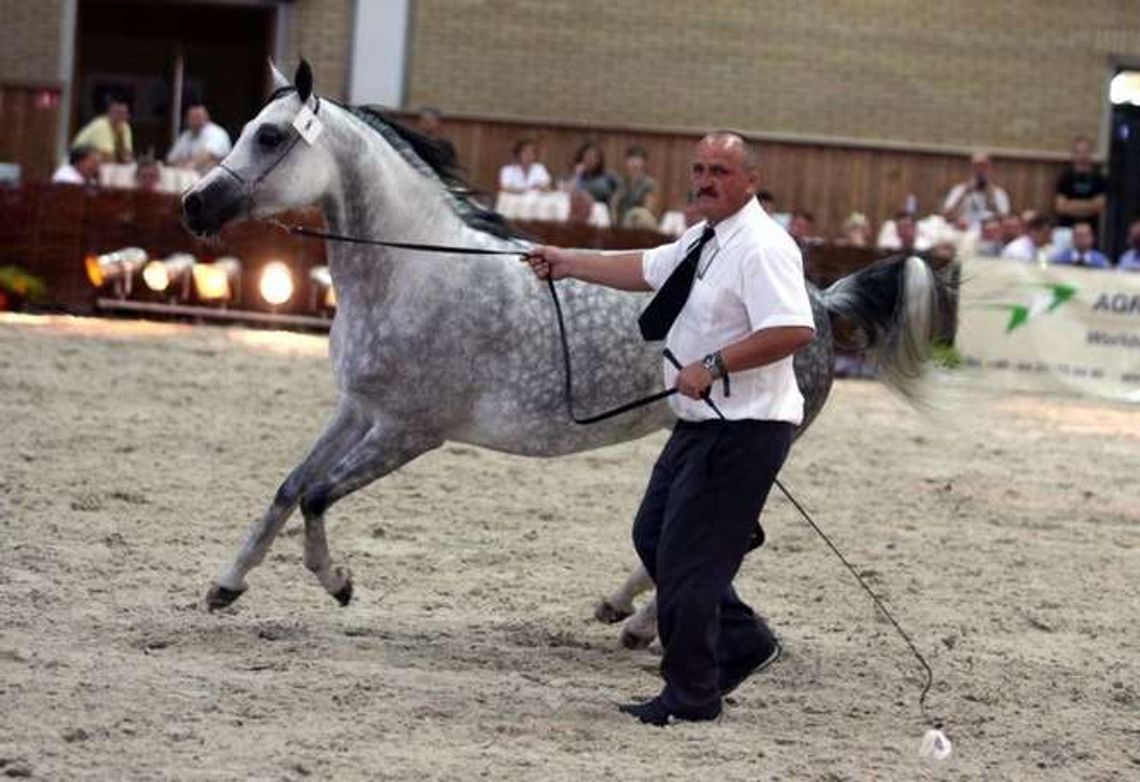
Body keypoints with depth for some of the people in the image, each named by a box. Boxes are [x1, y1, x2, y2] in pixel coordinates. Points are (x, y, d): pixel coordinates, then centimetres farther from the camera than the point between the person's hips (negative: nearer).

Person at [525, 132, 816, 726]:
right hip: (700, 424, 10)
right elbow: (645, 271, 29)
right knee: (653, 537, 17)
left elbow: (794, 330, -29)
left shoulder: (761, 248, -19)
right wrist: (569, 264, 32)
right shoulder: (702, 241, 13)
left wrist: (715, 365, -29)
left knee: (688, 554, -6)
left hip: (742, 429, -10)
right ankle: (743, 641, 28)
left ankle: (691, 695, 6)